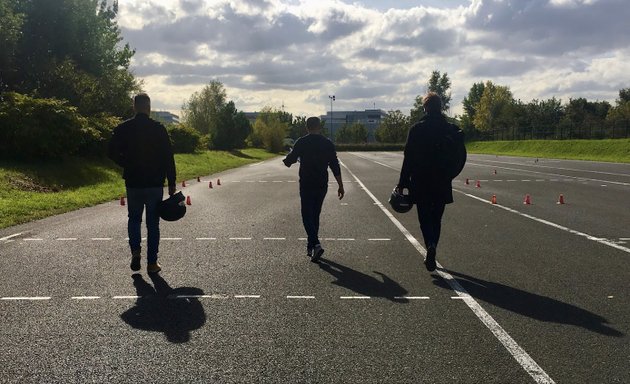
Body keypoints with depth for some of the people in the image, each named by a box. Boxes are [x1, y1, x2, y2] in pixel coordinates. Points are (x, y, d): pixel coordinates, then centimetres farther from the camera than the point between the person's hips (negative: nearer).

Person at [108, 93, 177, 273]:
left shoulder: (123, 129, -1)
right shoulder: (159, 129, -6)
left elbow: (113, 153, -1)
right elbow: (168, 158, -7)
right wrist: (172, 183, -1)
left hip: (133, 182, 1)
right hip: (155, 184, -1)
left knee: (134, 219, 19)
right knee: (153, 223, 7)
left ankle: (135, 251, 0)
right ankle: (152, 262, 9)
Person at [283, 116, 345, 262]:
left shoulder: (301, 142, -6)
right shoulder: (328, 143, 1)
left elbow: (289, 160, -3)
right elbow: (335, 166, 0)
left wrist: (286, 160, 22)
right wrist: (340, 186, 4)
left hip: (306, 185, -3)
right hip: (322, 185, 3)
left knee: (307, 216, 0)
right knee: (315, 215, 16)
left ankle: (316, 244, -20)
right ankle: (310, 247, 24)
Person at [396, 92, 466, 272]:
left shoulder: (417, 129, -8)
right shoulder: (452, 130, 0)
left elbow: (409, 158, -9)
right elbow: (461, 157, 3)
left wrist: (402, 183, -5)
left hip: (421, 183, -2)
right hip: (442, 184, 3)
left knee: (425, 218, 6)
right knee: (436, 219, 15)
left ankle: (430, 245, -20)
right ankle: (431, 255, 19)